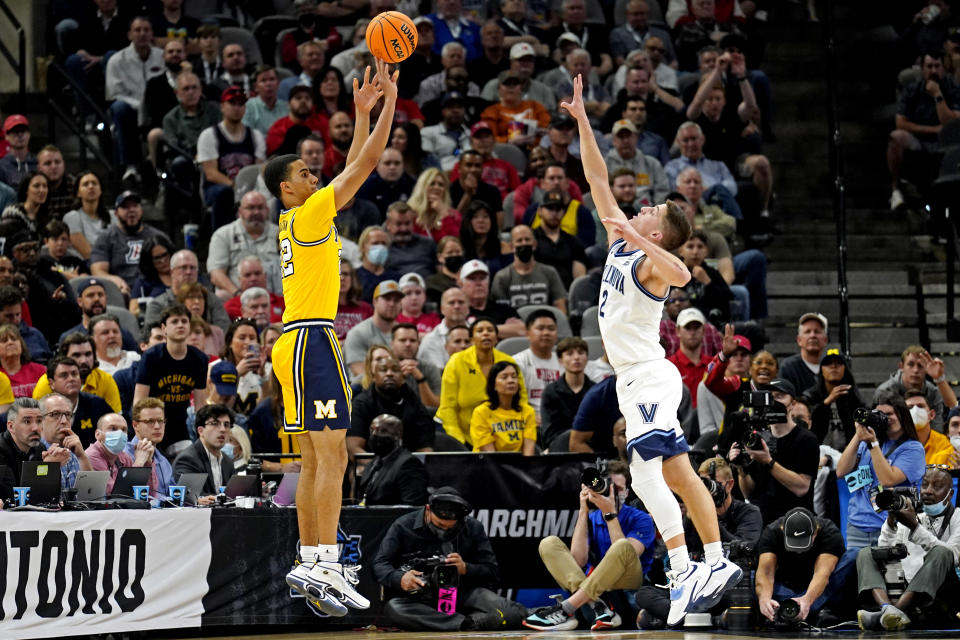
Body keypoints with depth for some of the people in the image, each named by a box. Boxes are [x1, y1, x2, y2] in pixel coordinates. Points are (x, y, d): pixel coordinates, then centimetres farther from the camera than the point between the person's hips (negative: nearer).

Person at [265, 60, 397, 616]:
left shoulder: (297, 220, 17)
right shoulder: (309, 214, -7)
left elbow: (354, 170, 26)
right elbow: (365, 166, -10)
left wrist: (363, 112, 25)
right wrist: (389, 102, -5)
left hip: (295, 343, 10)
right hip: (312, 341, -10)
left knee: (316, 461, 10)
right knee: (332, 456, -15)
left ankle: (309, 564, 9)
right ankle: (326, 565, -22)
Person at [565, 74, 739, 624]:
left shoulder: (650, 262, -13)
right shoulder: (620, 244, 10)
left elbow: (682, 275, -38)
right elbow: (598, 178, 13)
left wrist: (635, 237, -38)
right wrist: (581, 120, 10)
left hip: (649, 378, -9)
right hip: (636, 379, 9)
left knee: (645, 471, -20)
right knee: (678, 474, 12)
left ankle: (685, 572, -27)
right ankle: (717, 564, 17)